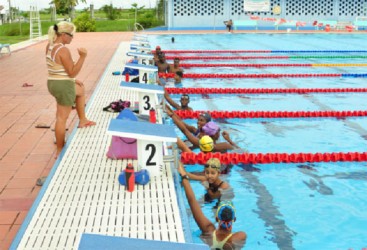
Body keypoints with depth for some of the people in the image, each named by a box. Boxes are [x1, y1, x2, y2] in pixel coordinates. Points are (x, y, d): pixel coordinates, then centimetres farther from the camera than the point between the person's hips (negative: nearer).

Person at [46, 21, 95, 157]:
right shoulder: (63, 50, -22)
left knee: (81, 90, 32)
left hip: (53, 83, 9)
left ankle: (82, 120, 37)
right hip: (63, 86, -9)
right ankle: (60, 151, 12)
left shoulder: (50, 46, 7)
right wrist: (82, 56, -23)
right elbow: (72, 72, -20)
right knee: (62, 118, 1)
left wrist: (72, 80, 18)